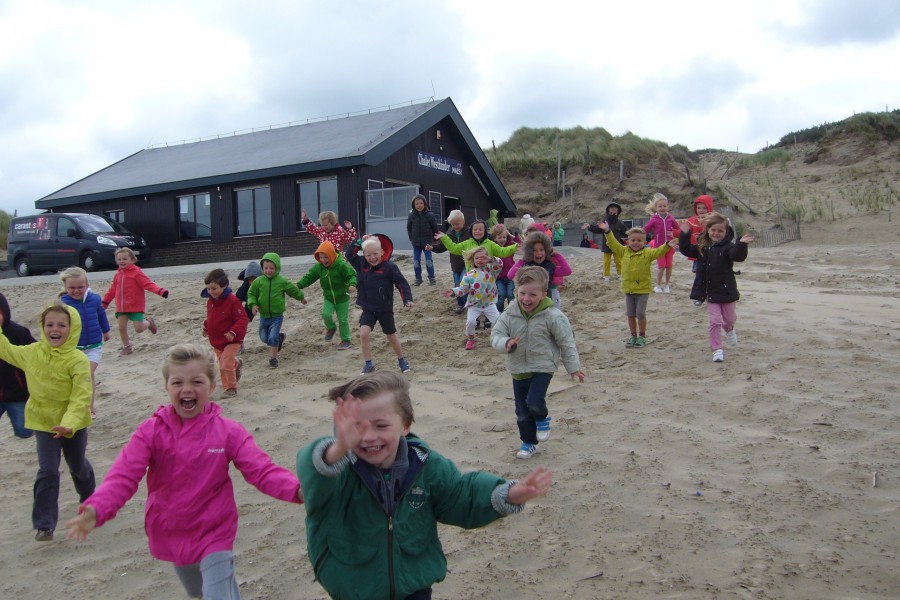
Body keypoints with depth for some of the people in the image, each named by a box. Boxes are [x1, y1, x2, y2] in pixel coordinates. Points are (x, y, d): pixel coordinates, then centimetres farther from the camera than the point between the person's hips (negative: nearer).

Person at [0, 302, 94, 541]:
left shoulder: (78, 360, -22)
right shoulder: (32, 353, -8)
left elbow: (81, 398, -25)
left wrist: (68, 424, -37)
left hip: (74, 424, -2)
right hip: (44, 423, 2)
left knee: (78, 466, 19)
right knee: (48, 471, -7)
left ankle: (89, 498, 49)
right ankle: (44, 524, 4)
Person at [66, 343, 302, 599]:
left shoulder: (229, 432, -14)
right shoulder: (151, 432, -12)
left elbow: (262, 470, -20)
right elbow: (123, 476, -21)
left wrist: (296, 490, -39)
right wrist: (96, 510, -40)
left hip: (214, 536, -3)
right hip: (171, 536, 3)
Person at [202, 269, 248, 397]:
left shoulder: (232, 300, -20)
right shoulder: (210, 301, 3)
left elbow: (242, 319, -21)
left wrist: (233, 332, -31)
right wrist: (206, 327, 5)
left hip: (231, 340, -7)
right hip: (216, 341, 8)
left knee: (226, 365, -12)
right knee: (223, 363, 18)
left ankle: (230, 388, 6)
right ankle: (237, 364, 49)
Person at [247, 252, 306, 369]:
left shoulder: (282, 281, -8)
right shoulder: (258, 281, -6)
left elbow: (293, 290, 9)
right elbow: (251, 293, 5)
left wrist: (301, 298, 24)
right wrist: (253, 304, -12)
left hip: (277, 316, -3)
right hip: (263, 316, 3)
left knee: (273, 337, -11)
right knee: (264, 338, 13)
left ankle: (273, 359, 3)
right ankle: (279, 337, 41)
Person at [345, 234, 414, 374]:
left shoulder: (389, 267, -17)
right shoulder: (361, 264, -3)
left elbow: (402, 283, -16)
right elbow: (349, 255, 8)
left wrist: (407, 300, -25)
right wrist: (358, 242, -4)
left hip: (385, 309, -3)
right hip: (368, 309, 3)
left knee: (391, 337, 12)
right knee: (364, 333, -16)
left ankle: (402, 360, 35)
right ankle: (368, 364, -1)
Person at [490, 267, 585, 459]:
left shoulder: (552, 316, -16)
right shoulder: (509, 314, -9)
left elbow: (566, 342, -8)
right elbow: (496, 335, -7)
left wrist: (573, 367, -4)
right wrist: (506, 343, -30)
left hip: (543, 367, -4)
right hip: (518, 369, 4)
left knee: (534, 402, -21)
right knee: (522, 411, 11)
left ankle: (542, 418, 14)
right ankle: (529, 442, 32)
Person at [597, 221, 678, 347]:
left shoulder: (647, 253, -5)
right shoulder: (624, 252, 3)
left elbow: (658, 252, -17)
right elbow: (614, 244, 3)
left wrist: (667, 246, -34)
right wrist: (607, 231, -5)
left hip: (643, 289, -3)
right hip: (628, 288, 3)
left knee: (640, 313, -2)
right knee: (630, 314, 9)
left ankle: (642, 336, 14)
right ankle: (633, 336, 22)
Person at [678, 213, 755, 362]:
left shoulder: (727, 247, -11)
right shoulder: (702, 247, 1)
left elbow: (738, 256, -28)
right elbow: (686, 250, 0)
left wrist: (742, 244, -45)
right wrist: (685, 234, -10)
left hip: (727, 290, -1)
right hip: (710, 292, 2)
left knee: (730, 318, 15)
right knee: (715, 320, -1)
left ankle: (729, 329, 51)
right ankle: (717, 349, 8)